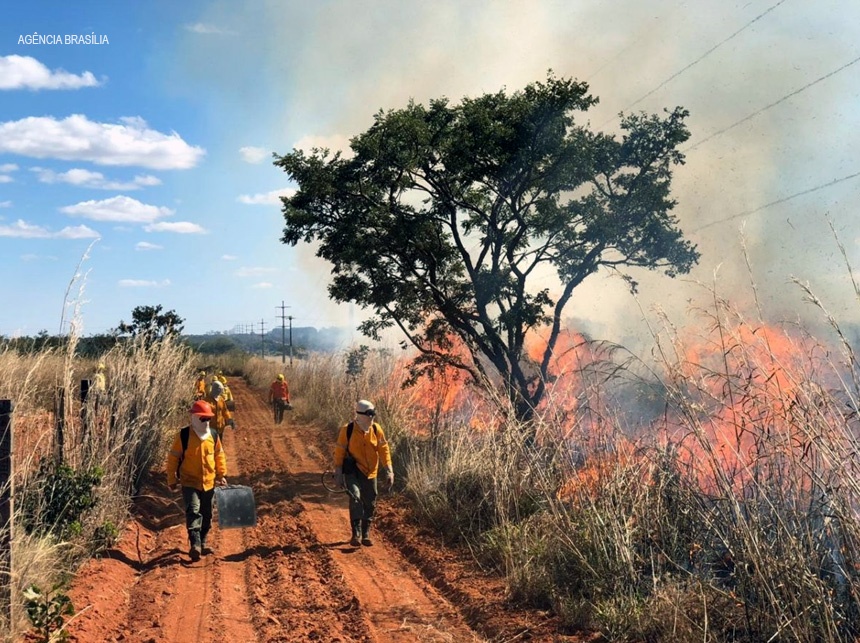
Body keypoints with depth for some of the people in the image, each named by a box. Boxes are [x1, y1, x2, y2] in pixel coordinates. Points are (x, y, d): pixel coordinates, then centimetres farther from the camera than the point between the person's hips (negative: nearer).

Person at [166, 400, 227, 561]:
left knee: (206, 515, 13)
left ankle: (202, 543, 27)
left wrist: (222, 475, 12)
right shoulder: (183, 435, -9)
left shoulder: (213, 435, 3)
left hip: (209, 483, 5)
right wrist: (172, 480, -4)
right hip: (190, 483, -5)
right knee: (193, 511, -20)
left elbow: (220, 456, 14)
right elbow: (173, 458, -4)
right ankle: (195, 544, -25)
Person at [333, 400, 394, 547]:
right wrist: (338, 474, -4)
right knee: (355, 498, -23)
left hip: (370, 473, 4)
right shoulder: (347, 430, -13)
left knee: (370, 505, 8)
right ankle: (356, 534, -18)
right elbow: (339, 452, -6)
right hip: (352, 471, -4)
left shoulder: (376, 429, -4)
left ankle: (365, 534, 23)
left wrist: (389, 471, -2)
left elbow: (384, 450, 2)